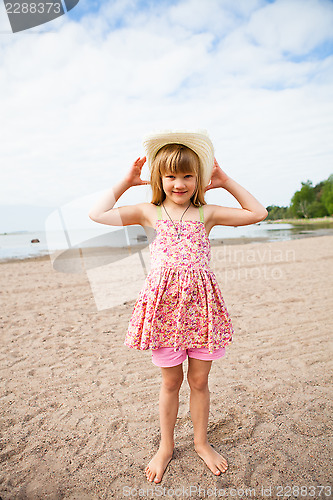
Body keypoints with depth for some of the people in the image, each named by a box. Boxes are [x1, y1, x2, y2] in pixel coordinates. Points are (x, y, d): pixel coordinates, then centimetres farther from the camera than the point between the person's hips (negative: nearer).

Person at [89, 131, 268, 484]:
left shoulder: (206, 213, 6)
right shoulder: (150, 212, 4)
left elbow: (258, 213, 9)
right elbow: (98, 215, 1)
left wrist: (227, 182, 9)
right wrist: (126, 182, 7)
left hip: (201, 301, 1)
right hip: (164, 301, -1)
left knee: (199, 380, 15)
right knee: (170, 380, 14)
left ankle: (201, 443, 40)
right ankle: (166, 447, 39)